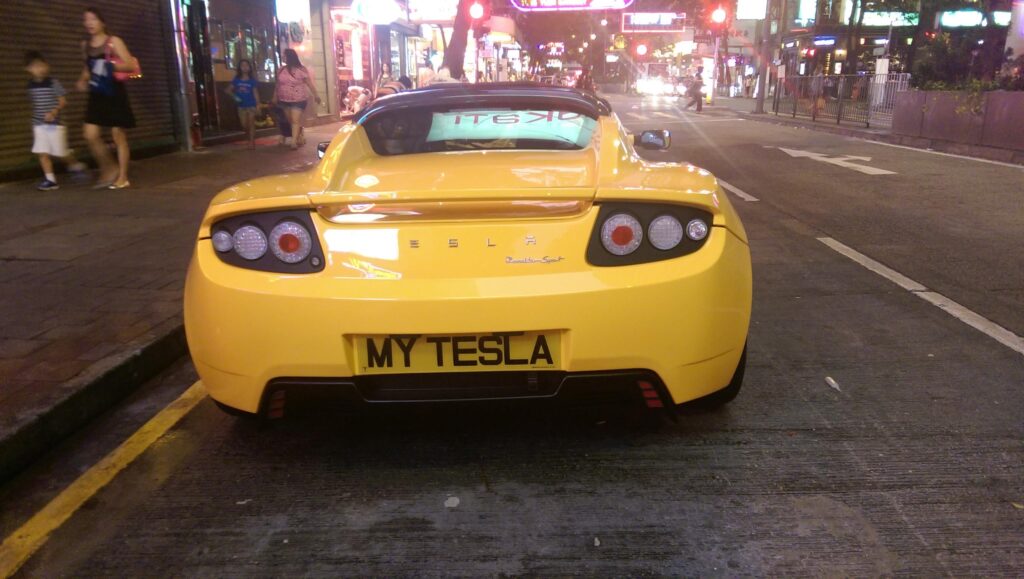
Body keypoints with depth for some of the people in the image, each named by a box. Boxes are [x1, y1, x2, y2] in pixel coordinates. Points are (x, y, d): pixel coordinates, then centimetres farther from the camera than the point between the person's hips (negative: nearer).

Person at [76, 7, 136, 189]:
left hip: (114, 93, -5)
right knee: (90, 135, -6)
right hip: (97, 95, 5)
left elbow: (131, 65, -10)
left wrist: (112, 66, -26)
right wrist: (83, 80, 9)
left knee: (118, 135, 0)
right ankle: (109, 169, 13)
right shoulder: (85, 45, 12)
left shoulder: (114, 42, -3)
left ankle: (122, 177, 8)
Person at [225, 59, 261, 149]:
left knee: (251, 124, -1)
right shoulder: (236, 80, 3)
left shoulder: (252, 81, -3)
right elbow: (228, 90, 6)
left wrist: (258, 104, -17)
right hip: (241, 106, 3)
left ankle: (252, 141, 4)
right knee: (244, 125, 6)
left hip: (251, 105, -3)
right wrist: (234, 96, -10)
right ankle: (252, 137, 30)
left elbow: (255, 93, -7)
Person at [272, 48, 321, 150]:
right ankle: (299, 138, 23)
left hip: (298, 100, -6)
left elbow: (309, 83, -7)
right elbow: (278, 84, 14)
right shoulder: (281, 70, 7)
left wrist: (316, 95, -7)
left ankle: (294, 141, -19)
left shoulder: (301, 70, -8)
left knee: (296, 120, -13)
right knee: (290, 120, 11)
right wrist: (275, 97, 14)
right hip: (285, 100, 6)